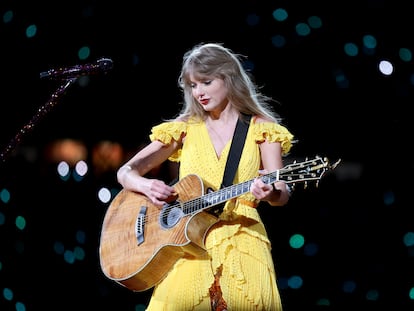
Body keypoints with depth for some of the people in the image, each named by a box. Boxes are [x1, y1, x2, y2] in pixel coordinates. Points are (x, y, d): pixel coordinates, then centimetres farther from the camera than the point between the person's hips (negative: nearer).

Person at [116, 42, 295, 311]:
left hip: (242, 241, -1)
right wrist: (145, 185, -13)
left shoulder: (260, 129, 8)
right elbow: (126, 172, 10)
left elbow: (282, 194, -1)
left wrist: (270, 193, -25)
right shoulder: (185, 128, 12)